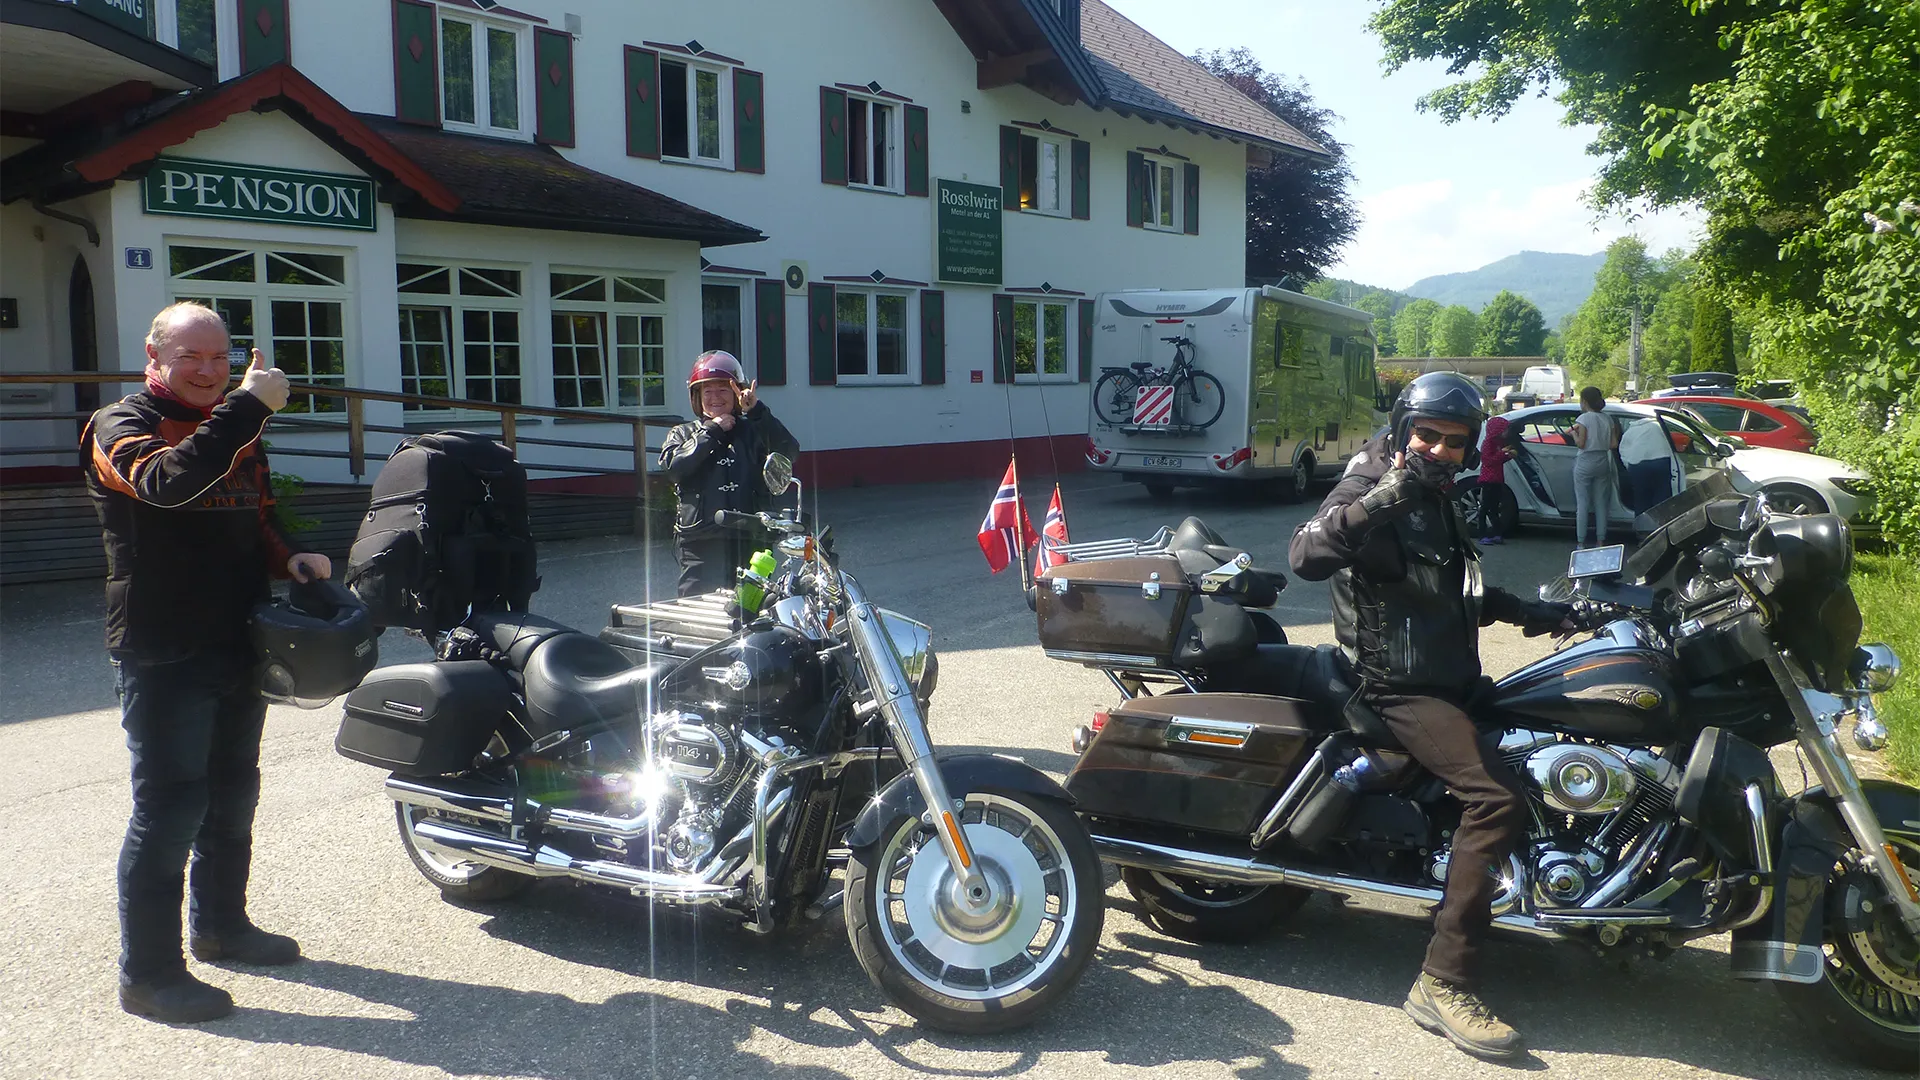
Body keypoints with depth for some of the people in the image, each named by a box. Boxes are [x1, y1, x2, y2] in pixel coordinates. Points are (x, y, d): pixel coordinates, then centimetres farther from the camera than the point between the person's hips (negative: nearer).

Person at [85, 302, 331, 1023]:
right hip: (162, 656, -8)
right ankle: (148, 974, 4)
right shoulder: (121, 425, -9)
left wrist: (288, 558, 4)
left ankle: (220, 926, 35)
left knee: (232, 795, 18)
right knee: (168, 806, -6)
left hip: (238, 647, 8)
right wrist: (248, 405, -35)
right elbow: (168, 482, -32)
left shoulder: (237, 432, 15)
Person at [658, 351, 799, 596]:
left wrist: (757, 412, -15)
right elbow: (672, 467, -7)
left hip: (751, 542, 1)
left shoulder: (753, 431, 12)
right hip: (701, 546, 0)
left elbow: (788, 451, -6)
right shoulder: (683, 434, 14)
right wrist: (711, 432, -5)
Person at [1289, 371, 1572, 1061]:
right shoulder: (1370, 488, -11)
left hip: (1447, 679, 10)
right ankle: (1443, 984, -23)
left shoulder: (1437, 505, 18)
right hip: (1399, 686, -10)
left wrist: (1525, 611, 19)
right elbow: (1306, 555, -31)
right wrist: (1377, 501, -41)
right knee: (1496, 797, -26)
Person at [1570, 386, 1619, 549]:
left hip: (1585, 462, -5)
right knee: (1601, 503, 10)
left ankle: (1581, 542, -2)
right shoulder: (1608, 418, 7)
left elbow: (1580, 443, -14)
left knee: (1582, 503, -1)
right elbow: (1614, 445, 4)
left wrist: (1574, 433, 3)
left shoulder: (1584, 418, -10)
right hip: (1603, 462, 5)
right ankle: (1601, 541, 12)